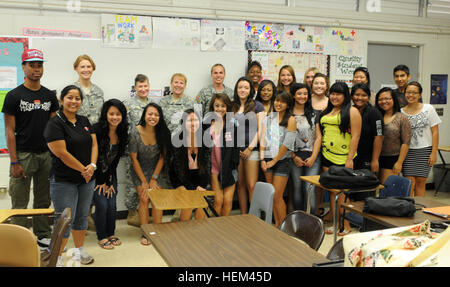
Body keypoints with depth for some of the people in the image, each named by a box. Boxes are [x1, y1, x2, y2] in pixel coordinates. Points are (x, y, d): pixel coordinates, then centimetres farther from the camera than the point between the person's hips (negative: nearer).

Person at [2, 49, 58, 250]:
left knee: (43, 200, 13)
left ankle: (43, 236, 25)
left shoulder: (49, 96, 9)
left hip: (46, 154, 4)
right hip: (23, 155, -4)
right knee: (20, 203, 2)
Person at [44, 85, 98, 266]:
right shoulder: (55, 124, -10)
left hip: (87, 179, 6)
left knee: (82, 217, 15)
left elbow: (94, 144, 8)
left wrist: (92, 166, -9)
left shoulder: (84, 121, 11)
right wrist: (83, 170, -12)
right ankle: (57, 258, 11)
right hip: (64, 181, -6)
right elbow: (62, 153, -17)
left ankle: (79, 251, 30)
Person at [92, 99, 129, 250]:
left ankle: (111, 234, 21)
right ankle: (102, 237, 9)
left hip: (110, 174, 4)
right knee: (102, 205, -8)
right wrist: (101, 182, -11)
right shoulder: (97, 130, -19)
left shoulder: (122, 133, -3)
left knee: (112, 205, 1)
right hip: (95, 174, -4)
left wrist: (109, 182, -3)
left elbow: (116, 159, 0)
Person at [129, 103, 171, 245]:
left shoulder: (162, 132, -12)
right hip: (139, 170, -2)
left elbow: (162, 157, -5)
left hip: (155, 169, 2)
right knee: (144, 199, -13)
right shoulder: (135, 133, -18)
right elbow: (134, 159, -12)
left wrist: (154, 179, -9)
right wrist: (144, 181, -11)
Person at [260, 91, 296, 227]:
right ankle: (276, 225, 20)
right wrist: (262, 159, 0)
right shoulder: (268, 118, 10)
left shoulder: (290, 120, -5)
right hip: (268, 160, 5)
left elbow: (287, 144, -10)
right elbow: (263, 140, 8)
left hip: (282, 161, -5)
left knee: (277, 196, -6)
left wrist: (274, 160, -8)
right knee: (271, 195, 9)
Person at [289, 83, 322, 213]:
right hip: (295, 157, 0)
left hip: (313, 157, 0)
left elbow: (318, 137, 5)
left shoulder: (314, 114, 8)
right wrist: (294, 157, -5)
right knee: (297, 189, 5)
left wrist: (313, 157, -5)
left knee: (310, 189, -8)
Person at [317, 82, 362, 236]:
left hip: (343, 158, -6)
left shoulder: (352, 111, -4)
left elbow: (355, 136, -10)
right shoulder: (326, 112, 17)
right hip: (327, 156, 6)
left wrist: (350, 159, -15)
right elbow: (320, 129, 23)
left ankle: (346, 225, 10)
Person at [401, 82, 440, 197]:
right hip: (407, 151, 0)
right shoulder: (401, 112, 2)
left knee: (420, 182, 3)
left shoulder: (428, 109, 1)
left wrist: (434, 153, -6)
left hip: (425, 150, 0)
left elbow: (435, 132, 0)